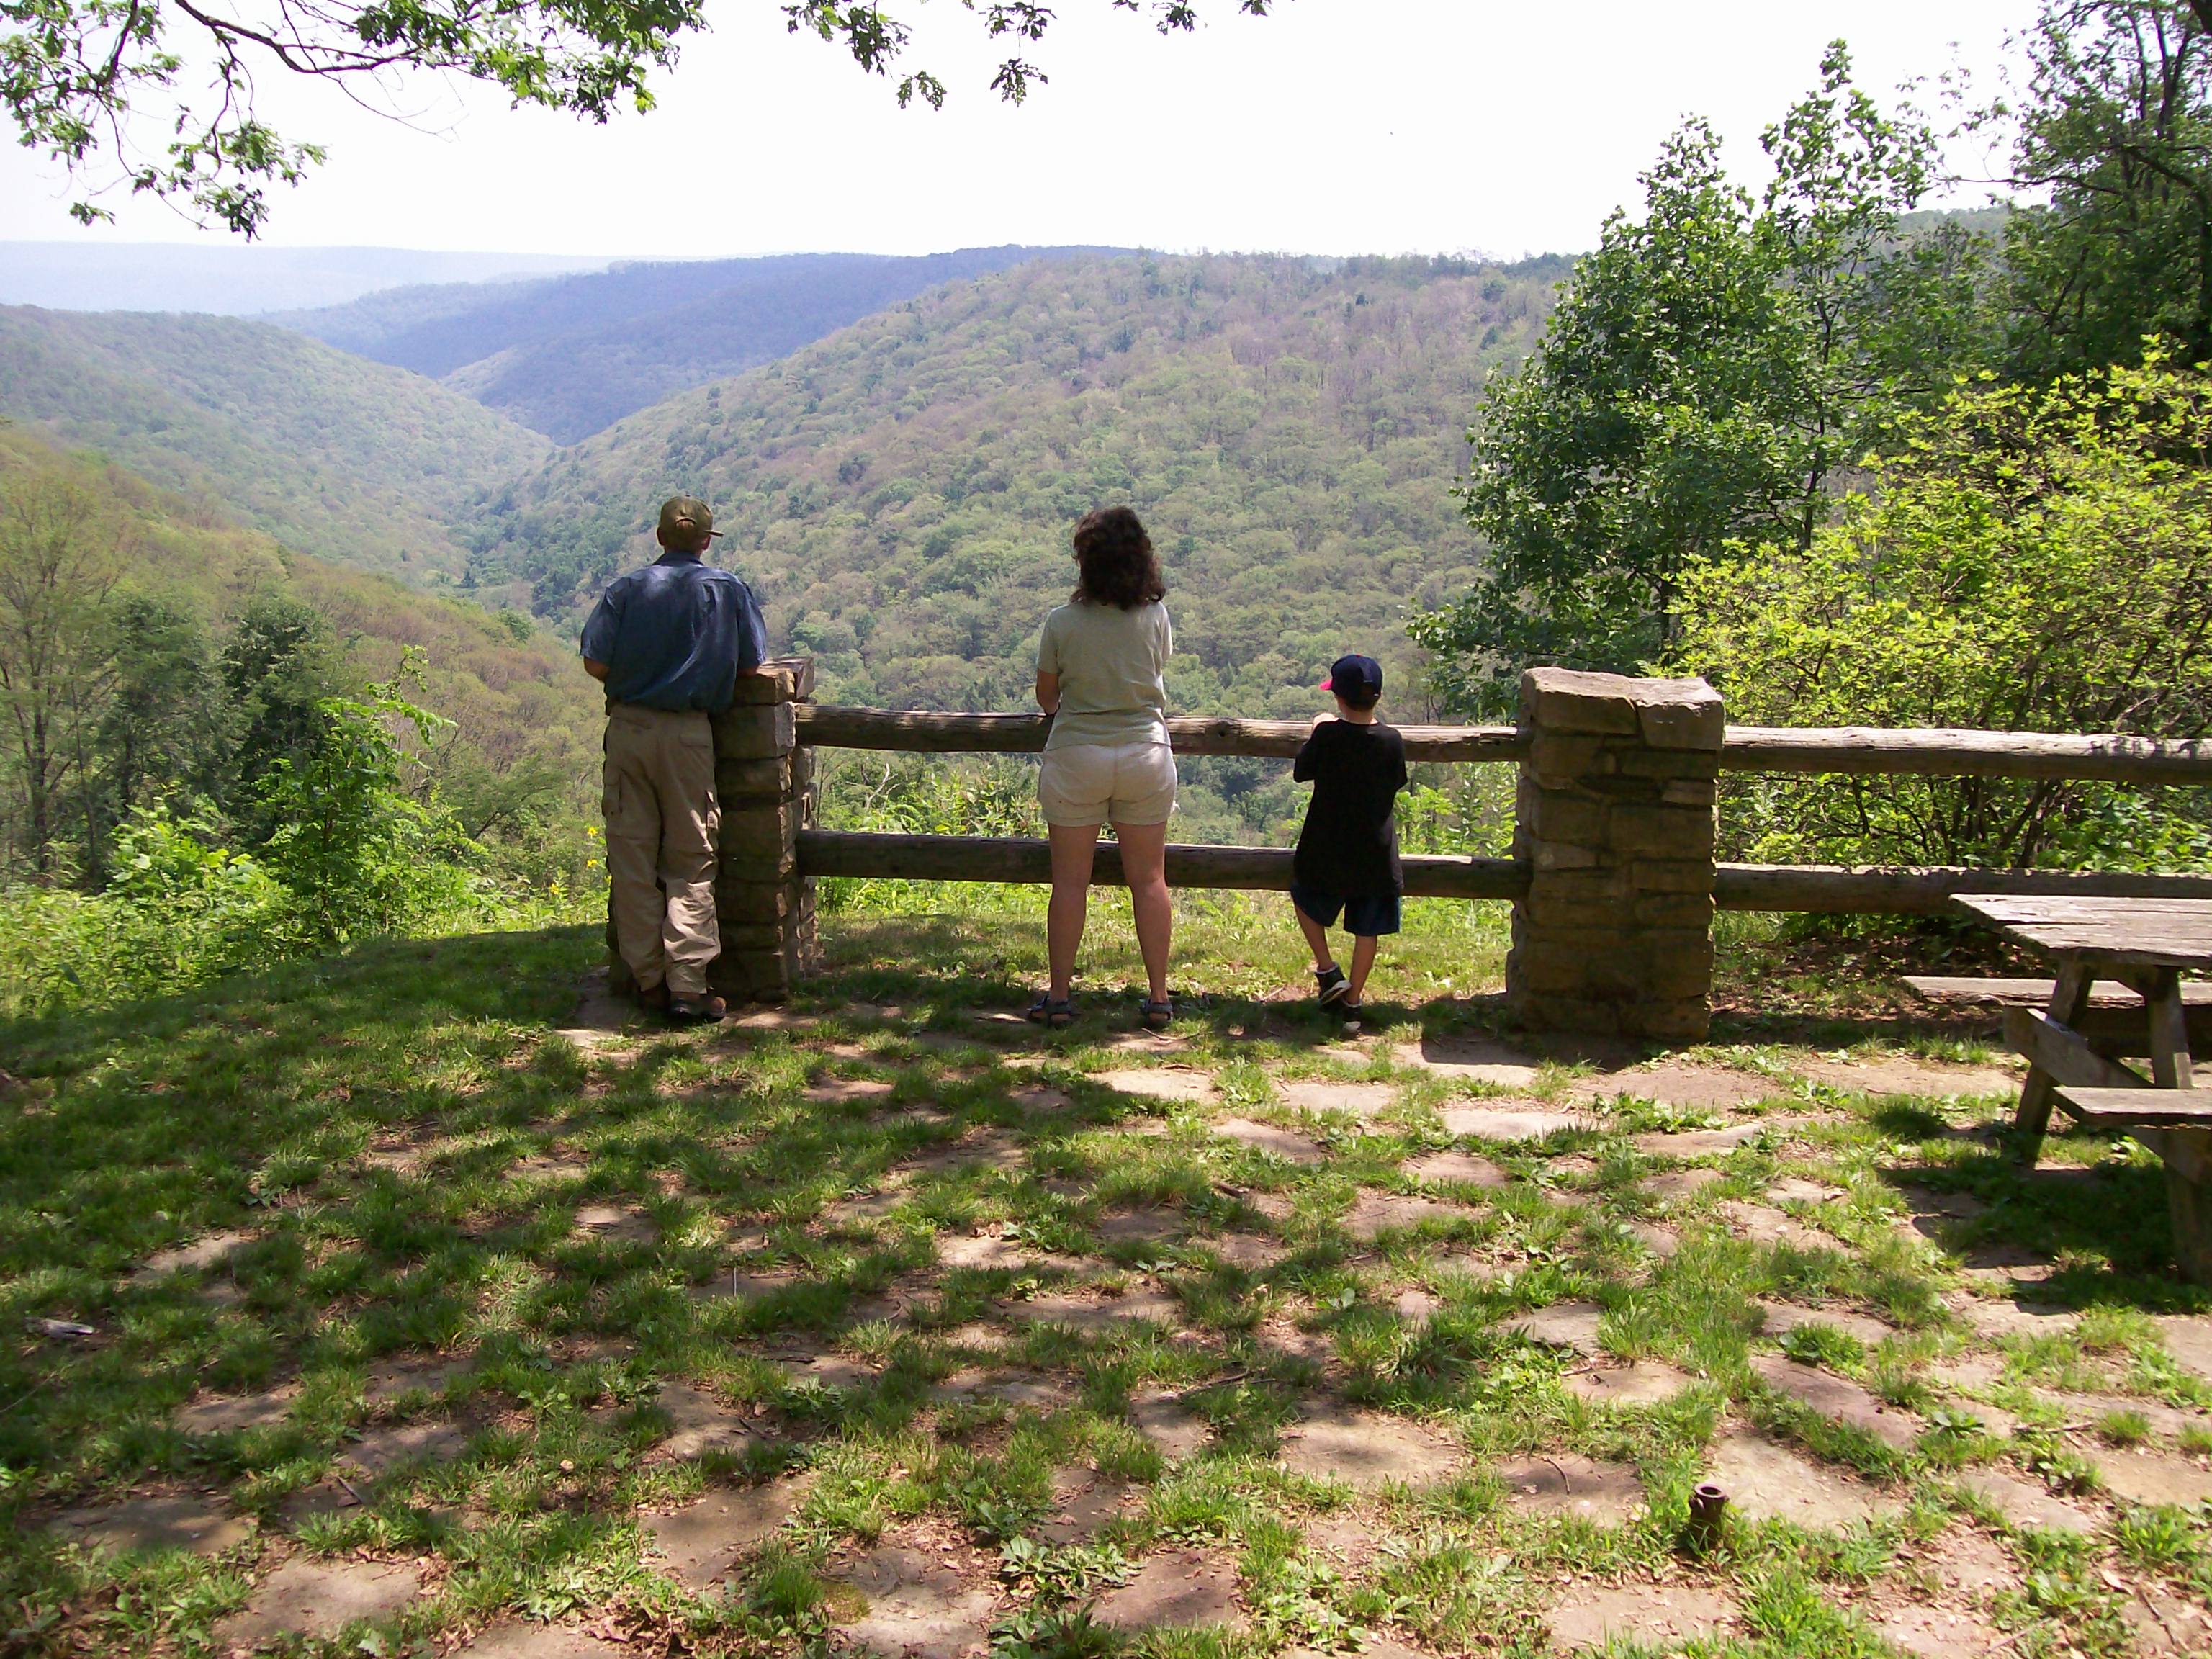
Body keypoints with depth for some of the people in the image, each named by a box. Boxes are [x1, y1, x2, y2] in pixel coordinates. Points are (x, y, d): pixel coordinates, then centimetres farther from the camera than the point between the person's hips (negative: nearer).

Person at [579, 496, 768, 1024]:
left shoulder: (625, 590, 0)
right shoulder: (728, 589, 0)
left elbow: (596, 664, -5)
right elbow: (751, 663, 3)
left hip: (628, 727, 1)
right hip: (688, 732, -1)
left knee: (632, 856, 9)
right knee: (691, 861, 4)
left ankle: (649, 980, 13)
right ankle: (687, 985, -2)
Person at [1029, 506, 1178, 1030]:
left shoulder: (1062, 622, -9)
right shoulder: (1155, 617, -5)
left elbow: (1046, 696, 4)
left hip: (1076, 756, -1)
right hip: (1146, 754, 2)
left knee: (1070, 882, 6)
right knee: (1149, 879, 8)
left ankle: (1059, 996, 12)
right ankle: (1158, 997, 12)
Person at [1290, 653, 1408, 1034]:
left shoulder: (1327, 735, -14)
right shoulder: (1392, 741, -7)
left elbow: (1301, 772, 1)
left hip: (1327, 852, -2)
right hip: (1376, 856, 2)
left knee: (1305, 901, 24)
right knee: (1367, 931, 10)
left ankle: (1329, 972, 15)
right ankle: (1352, 1004, 13)